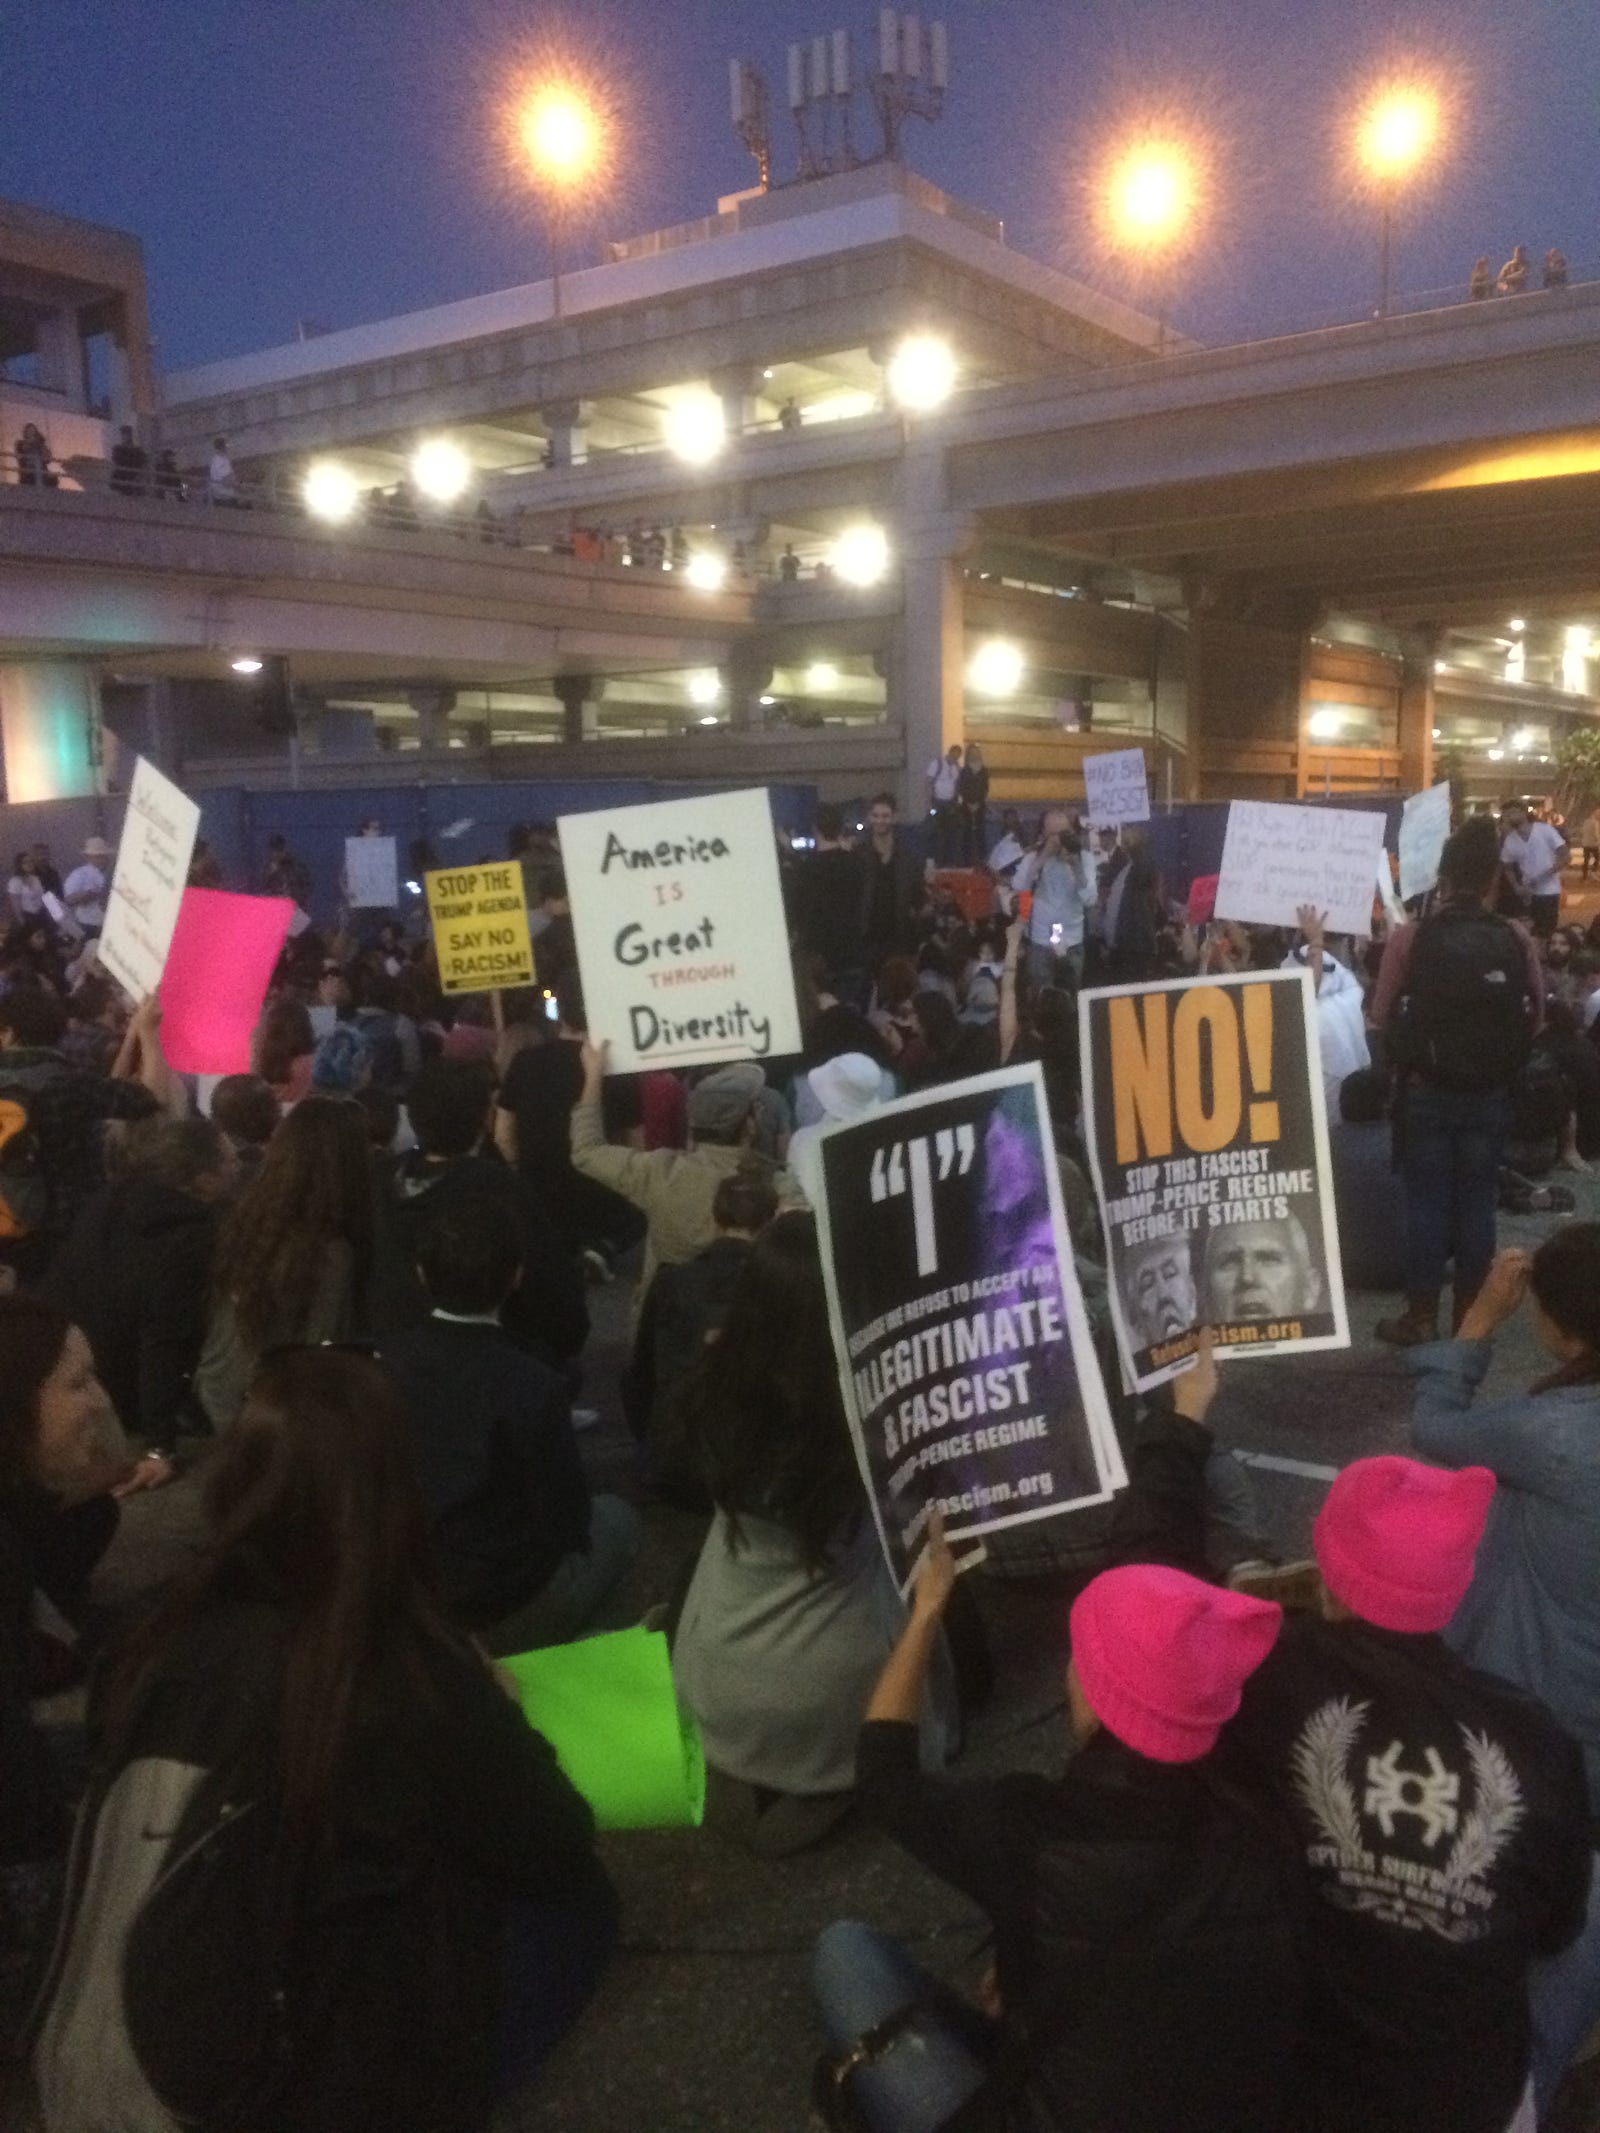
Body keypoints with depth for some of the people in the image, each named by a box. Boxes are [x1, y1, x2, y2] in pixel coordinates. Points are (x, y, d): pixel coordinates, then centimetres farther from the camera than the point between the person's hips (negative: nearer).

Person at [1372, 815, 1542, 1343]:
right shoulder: (1516, 942, -6)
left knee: (1426, 1201, 7)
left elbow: (1381, 1017, -5)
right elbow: (1535, 1020, 3)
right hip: (1491, 1093, 1)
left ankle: (1421, 1317, 13)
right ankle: (1470, 1317, 19)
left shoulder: (1410, 936, -11)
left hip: (1425, 1091, -1)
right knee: (1476, 1202, 10)